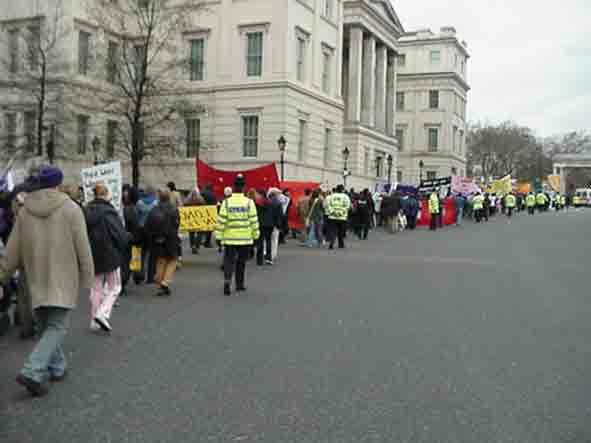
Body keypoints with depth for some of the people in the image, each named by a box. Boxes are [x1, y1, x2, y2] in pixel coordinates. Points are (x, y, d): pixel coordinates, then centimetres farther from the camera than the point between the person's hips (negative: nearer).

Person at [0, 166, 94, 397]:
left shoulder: (25, 211, 3)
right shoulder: (71, 209, -7)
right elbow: (83, 248, -8)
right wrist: (87, 278, -1)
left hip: (37, 280, 4)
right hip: (63, 279, -4)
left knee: (46, 326, 18)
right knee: (56, 327, -1)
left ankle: (57, 367, 28)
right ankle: (32, 373, -14)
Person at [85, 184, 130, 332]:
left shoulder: (87, 211, 2)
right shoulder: (108, 211, -17)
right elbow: (120, 234, -17)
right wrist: (129, 236, 4)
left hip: (93, 256, 6)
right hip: (110, 255, -6)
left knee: (96, 288, 17)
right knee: (114, 288, 8)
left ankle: (94, 321, 20)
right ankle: (103, 313, -11)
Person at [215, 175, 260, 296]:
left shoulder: (226, 202, -5)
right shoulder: (249, 202, -6)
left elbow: (221, 220, -5)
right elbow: (254, 220, -3)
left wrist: (219, 234, 3)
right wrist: (255, 234, 8)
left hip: (229, 237, 0)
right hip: (245, 238, 1)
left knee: (229, 260, 4)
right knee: (241, 262, 14)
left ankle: (227, 281, -17)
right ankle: (240, 284, 22)